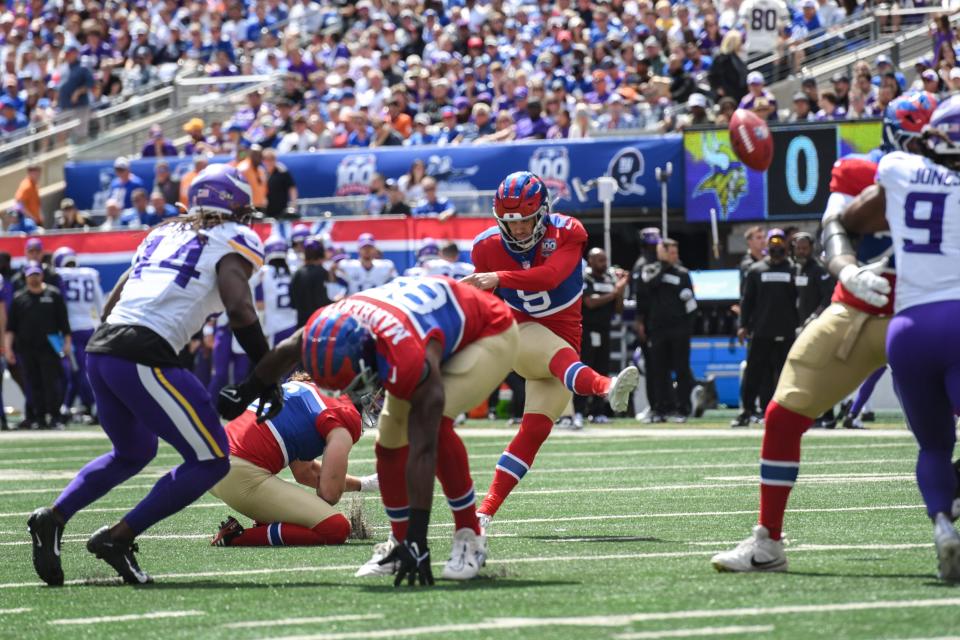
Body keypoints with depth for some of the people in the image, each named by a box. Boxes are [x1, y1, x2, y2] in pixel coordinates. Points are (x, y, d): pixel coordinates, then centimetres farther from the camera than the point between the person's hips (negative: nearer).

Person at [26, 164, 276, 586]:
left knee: (133, 452, 29)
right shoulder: (234, 241, 5)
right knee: (210, 462, 1)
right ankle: (118, 537, -6)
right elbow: (239, 309, -11)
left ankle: (53, 517, 12)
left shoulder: (162, 234, 26)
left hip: (100, 349, 8)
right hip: (143, 358, -8)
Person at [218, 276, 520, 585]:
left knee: (435, 426, -28)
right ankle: (399, 543, 17)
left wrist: (418, 541, -42)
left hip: (489, 334, -8)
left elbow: (422, 453, -43)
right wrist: (246, 393, 17)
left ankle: (469, 539, -18)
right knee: (389, 443, 1)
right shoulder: (326, 328, -24)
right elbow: (288, 351, 1)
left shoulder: (411, 362, -43)